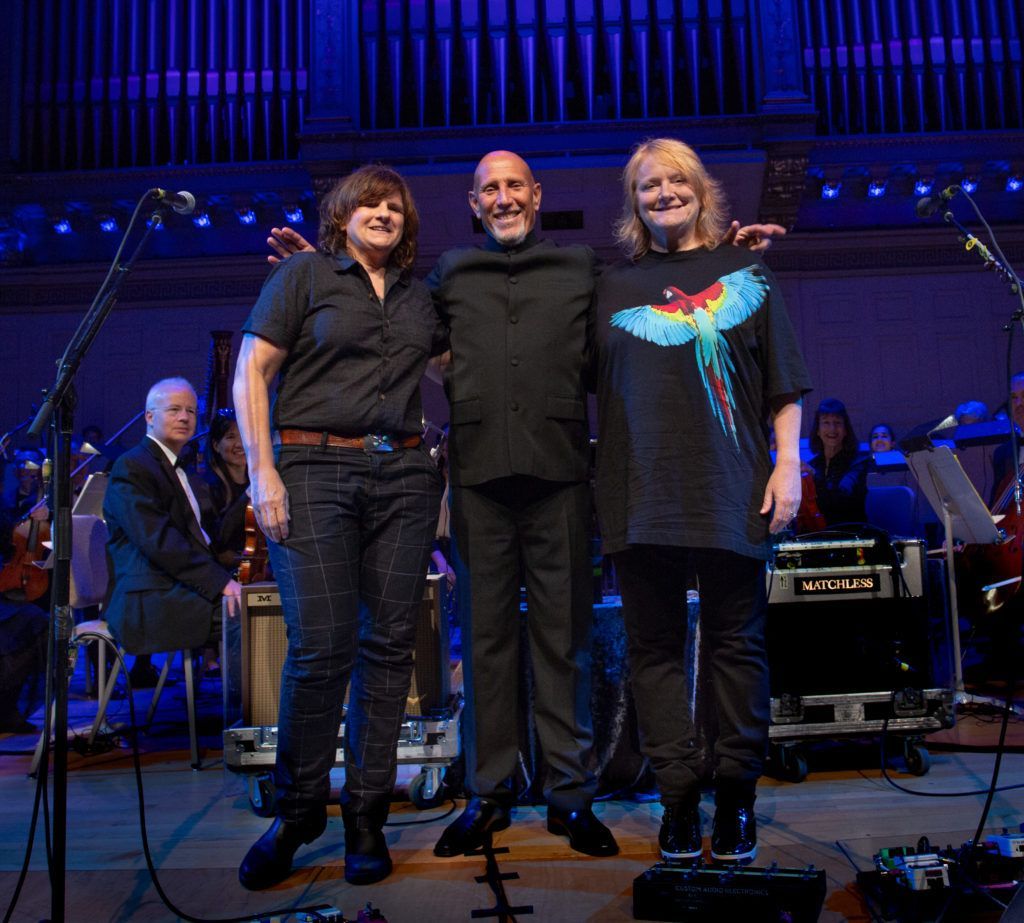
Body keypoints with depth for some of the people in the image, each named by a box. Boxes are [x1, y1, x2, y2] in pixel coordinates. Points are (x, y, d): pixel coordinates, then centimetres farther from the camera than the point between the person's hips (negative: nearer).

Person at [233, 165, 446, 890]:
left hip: (403, 476, 4)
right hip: (314, 469, -4)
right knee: (320, 646, -8)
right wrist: (262, 471, -9)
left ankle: (366, 815, 15)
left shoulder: (419, 298, 19)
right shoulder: (304, 274, 7)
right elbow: (251, 374, 0)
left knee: (389, 644, 2)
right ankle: (298, 811, 13)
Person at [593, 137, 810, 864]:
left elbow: (784, 387, 8)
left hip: (731, 493, -1)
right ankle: (679, 794, 14)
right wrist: (601, 486, 7)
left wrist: (788, 464, -1)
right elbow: (591, 381, 17)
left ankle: (736, 796, 15)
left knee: (737, 643, 3)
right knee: (655, 647, 3)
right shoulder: (614, 286, 15)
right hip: (641, 497, 2)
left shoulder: (745, 274, 11)